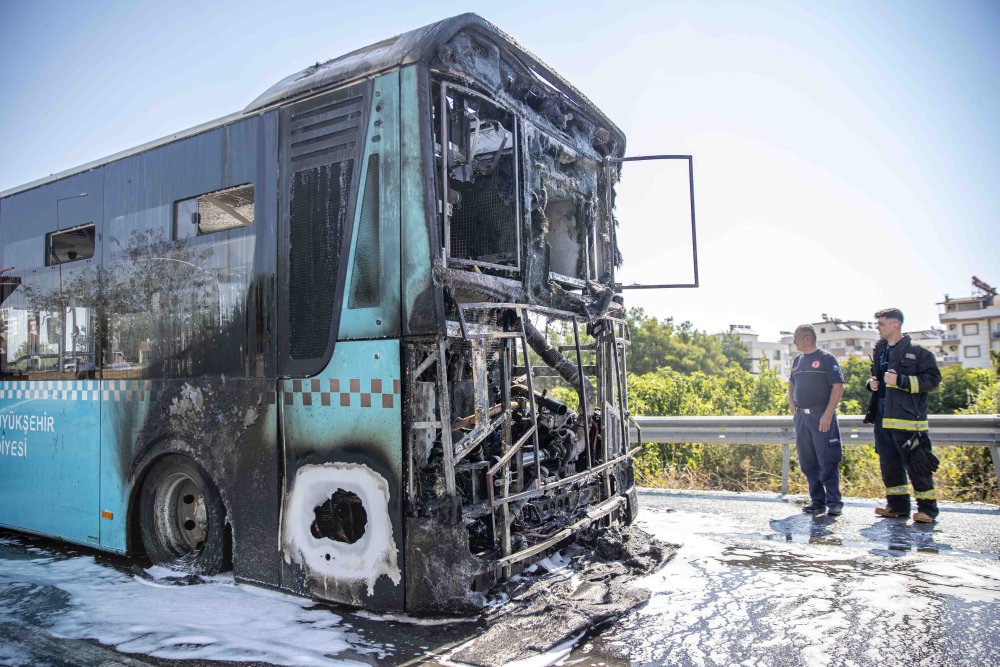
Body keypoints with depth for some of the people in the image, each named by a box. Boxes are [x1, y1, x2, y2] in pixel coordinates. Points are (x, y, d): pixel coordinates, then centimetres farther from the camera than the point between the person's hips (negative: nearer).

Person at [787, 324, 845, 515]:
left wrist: (828, 414, -17)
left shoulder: (826, 358, -5)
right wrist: (791, 404, 11)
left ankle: (834, 502, 4)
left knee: (828, 462, -4)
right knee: (808, 463, 8)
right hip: (801, 417, 7)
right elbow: (791, 383, 28)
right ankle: (817, 501, 16)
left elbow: (838, 386, -11)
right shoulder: (798, 361, 15)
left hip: (822, 417, -6)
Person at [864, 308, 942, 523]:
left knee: (916, 464, -4)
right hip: (882, 418, 7)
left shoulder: (916, 352, -5)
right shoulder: (879, 351, 16)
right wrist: (872, 383, 8)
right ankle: (898, 505, 20)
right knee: (889, 463, 11)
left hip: (907, 417, -7)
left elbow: (933, 379, -12)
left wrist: (900, 381, -19)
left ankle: (927, 507, 7)